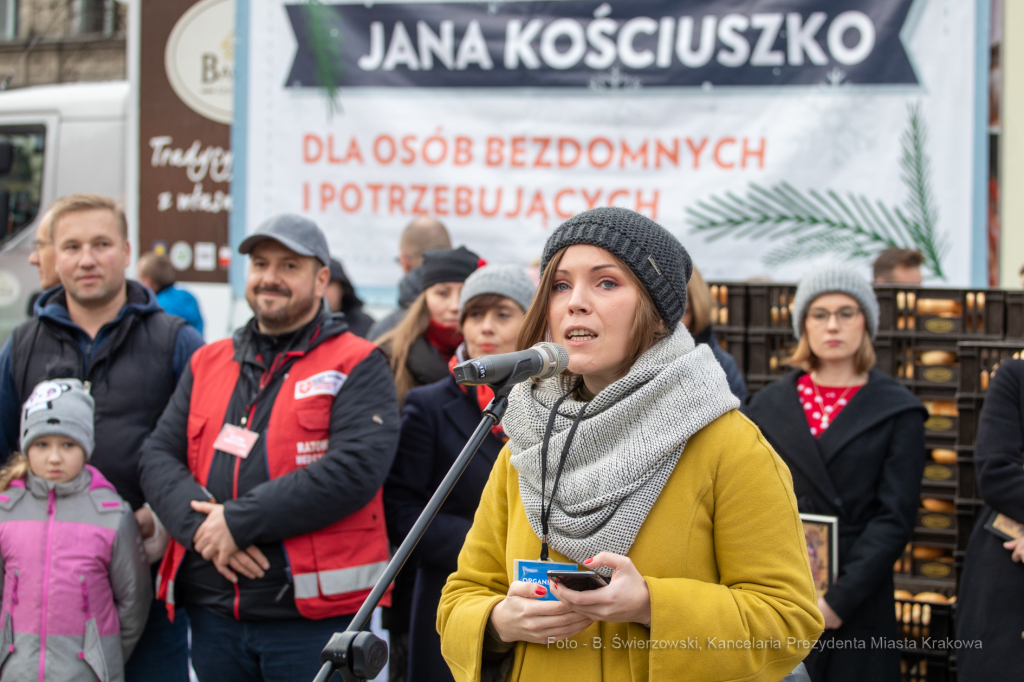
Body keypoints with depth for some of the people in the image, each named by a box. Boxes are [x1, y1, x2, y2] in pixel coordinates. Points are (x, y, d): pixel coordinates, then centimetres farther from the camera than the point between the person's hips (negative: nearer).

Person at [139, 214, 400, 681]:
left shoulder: (358, 365, -1)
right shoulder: (208, 362, 16)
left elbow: (355, 469, -15)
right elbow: (158, 457, 9)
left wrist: (239, 521, -16)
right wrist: (201, 525, -12)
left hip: (315, 614, -5)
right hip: (212, 611, 5)